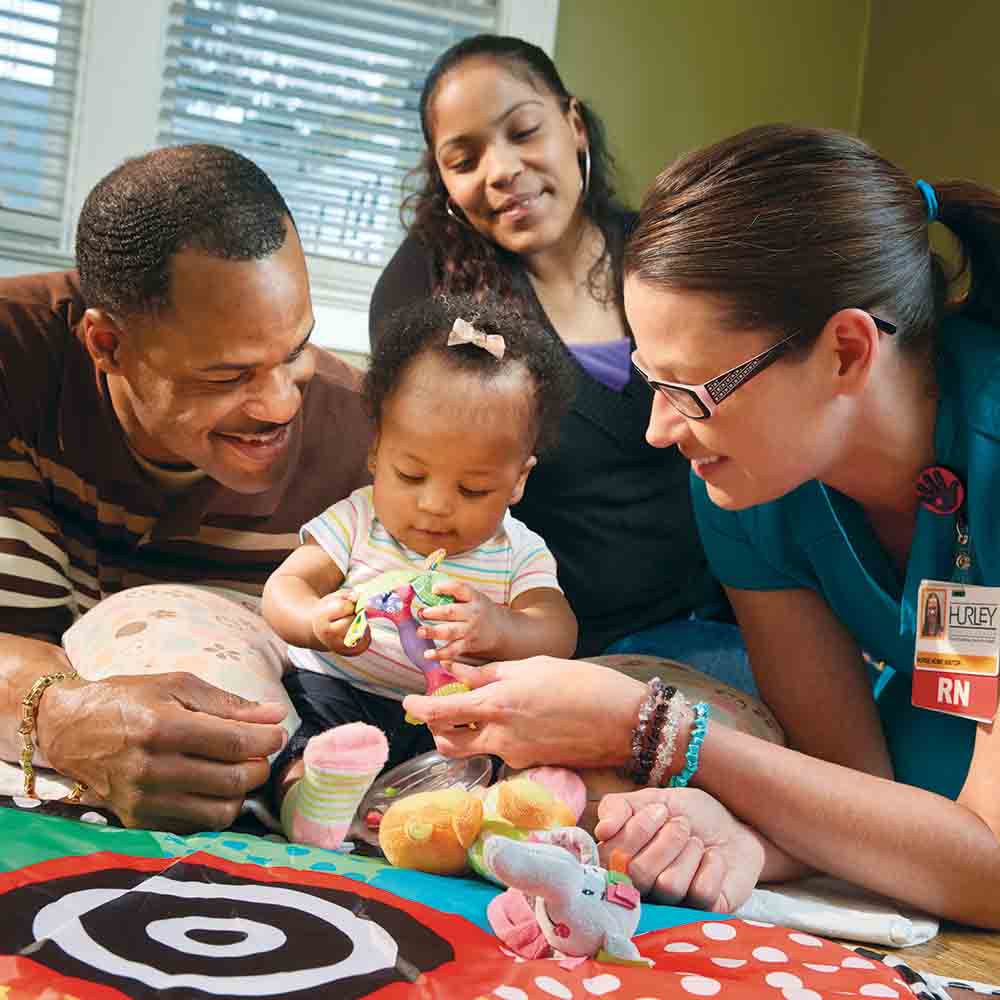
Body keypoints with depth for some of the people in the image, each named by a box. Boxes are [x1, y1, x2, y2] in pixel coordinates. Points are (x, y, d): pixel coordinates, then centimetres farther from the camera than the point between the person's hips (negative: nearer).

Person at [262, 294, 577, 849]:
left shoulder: (519, 553, 6)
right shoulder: (356, 521, 6)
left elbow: (557, 636, -7)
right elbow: (283, 588, -2)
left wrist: (498, 628, -31)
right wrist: (316, 622, -28)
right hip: (339, 690, 0)